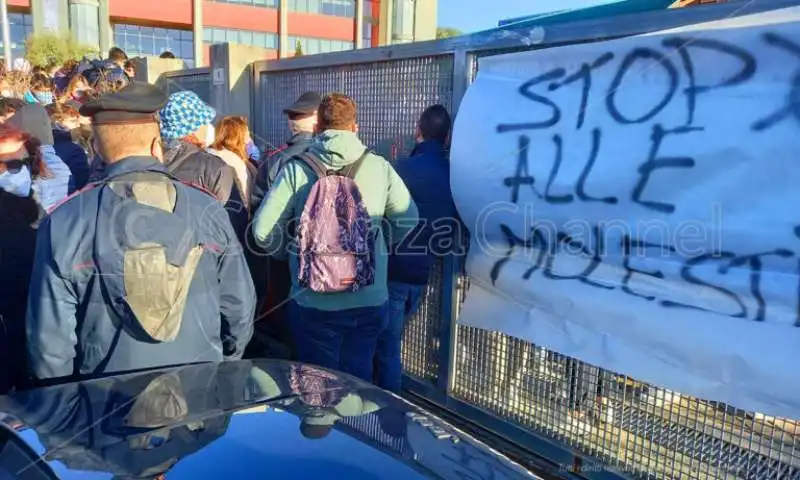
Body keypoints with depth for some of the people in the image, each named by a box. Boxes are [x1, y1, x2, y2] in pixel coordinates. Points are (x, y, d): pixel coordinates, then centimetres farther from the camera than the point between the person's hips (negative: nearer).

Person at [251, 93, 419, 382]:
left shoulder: (296, 169, -8)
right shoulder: (379, 167, -4)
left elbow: (263, 231, -9)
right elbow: (408, 219, 2)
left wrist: (293, 250, 10)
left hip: (313, 304, -1)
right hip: (369, 303, 2)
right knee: (358, 382, 19)